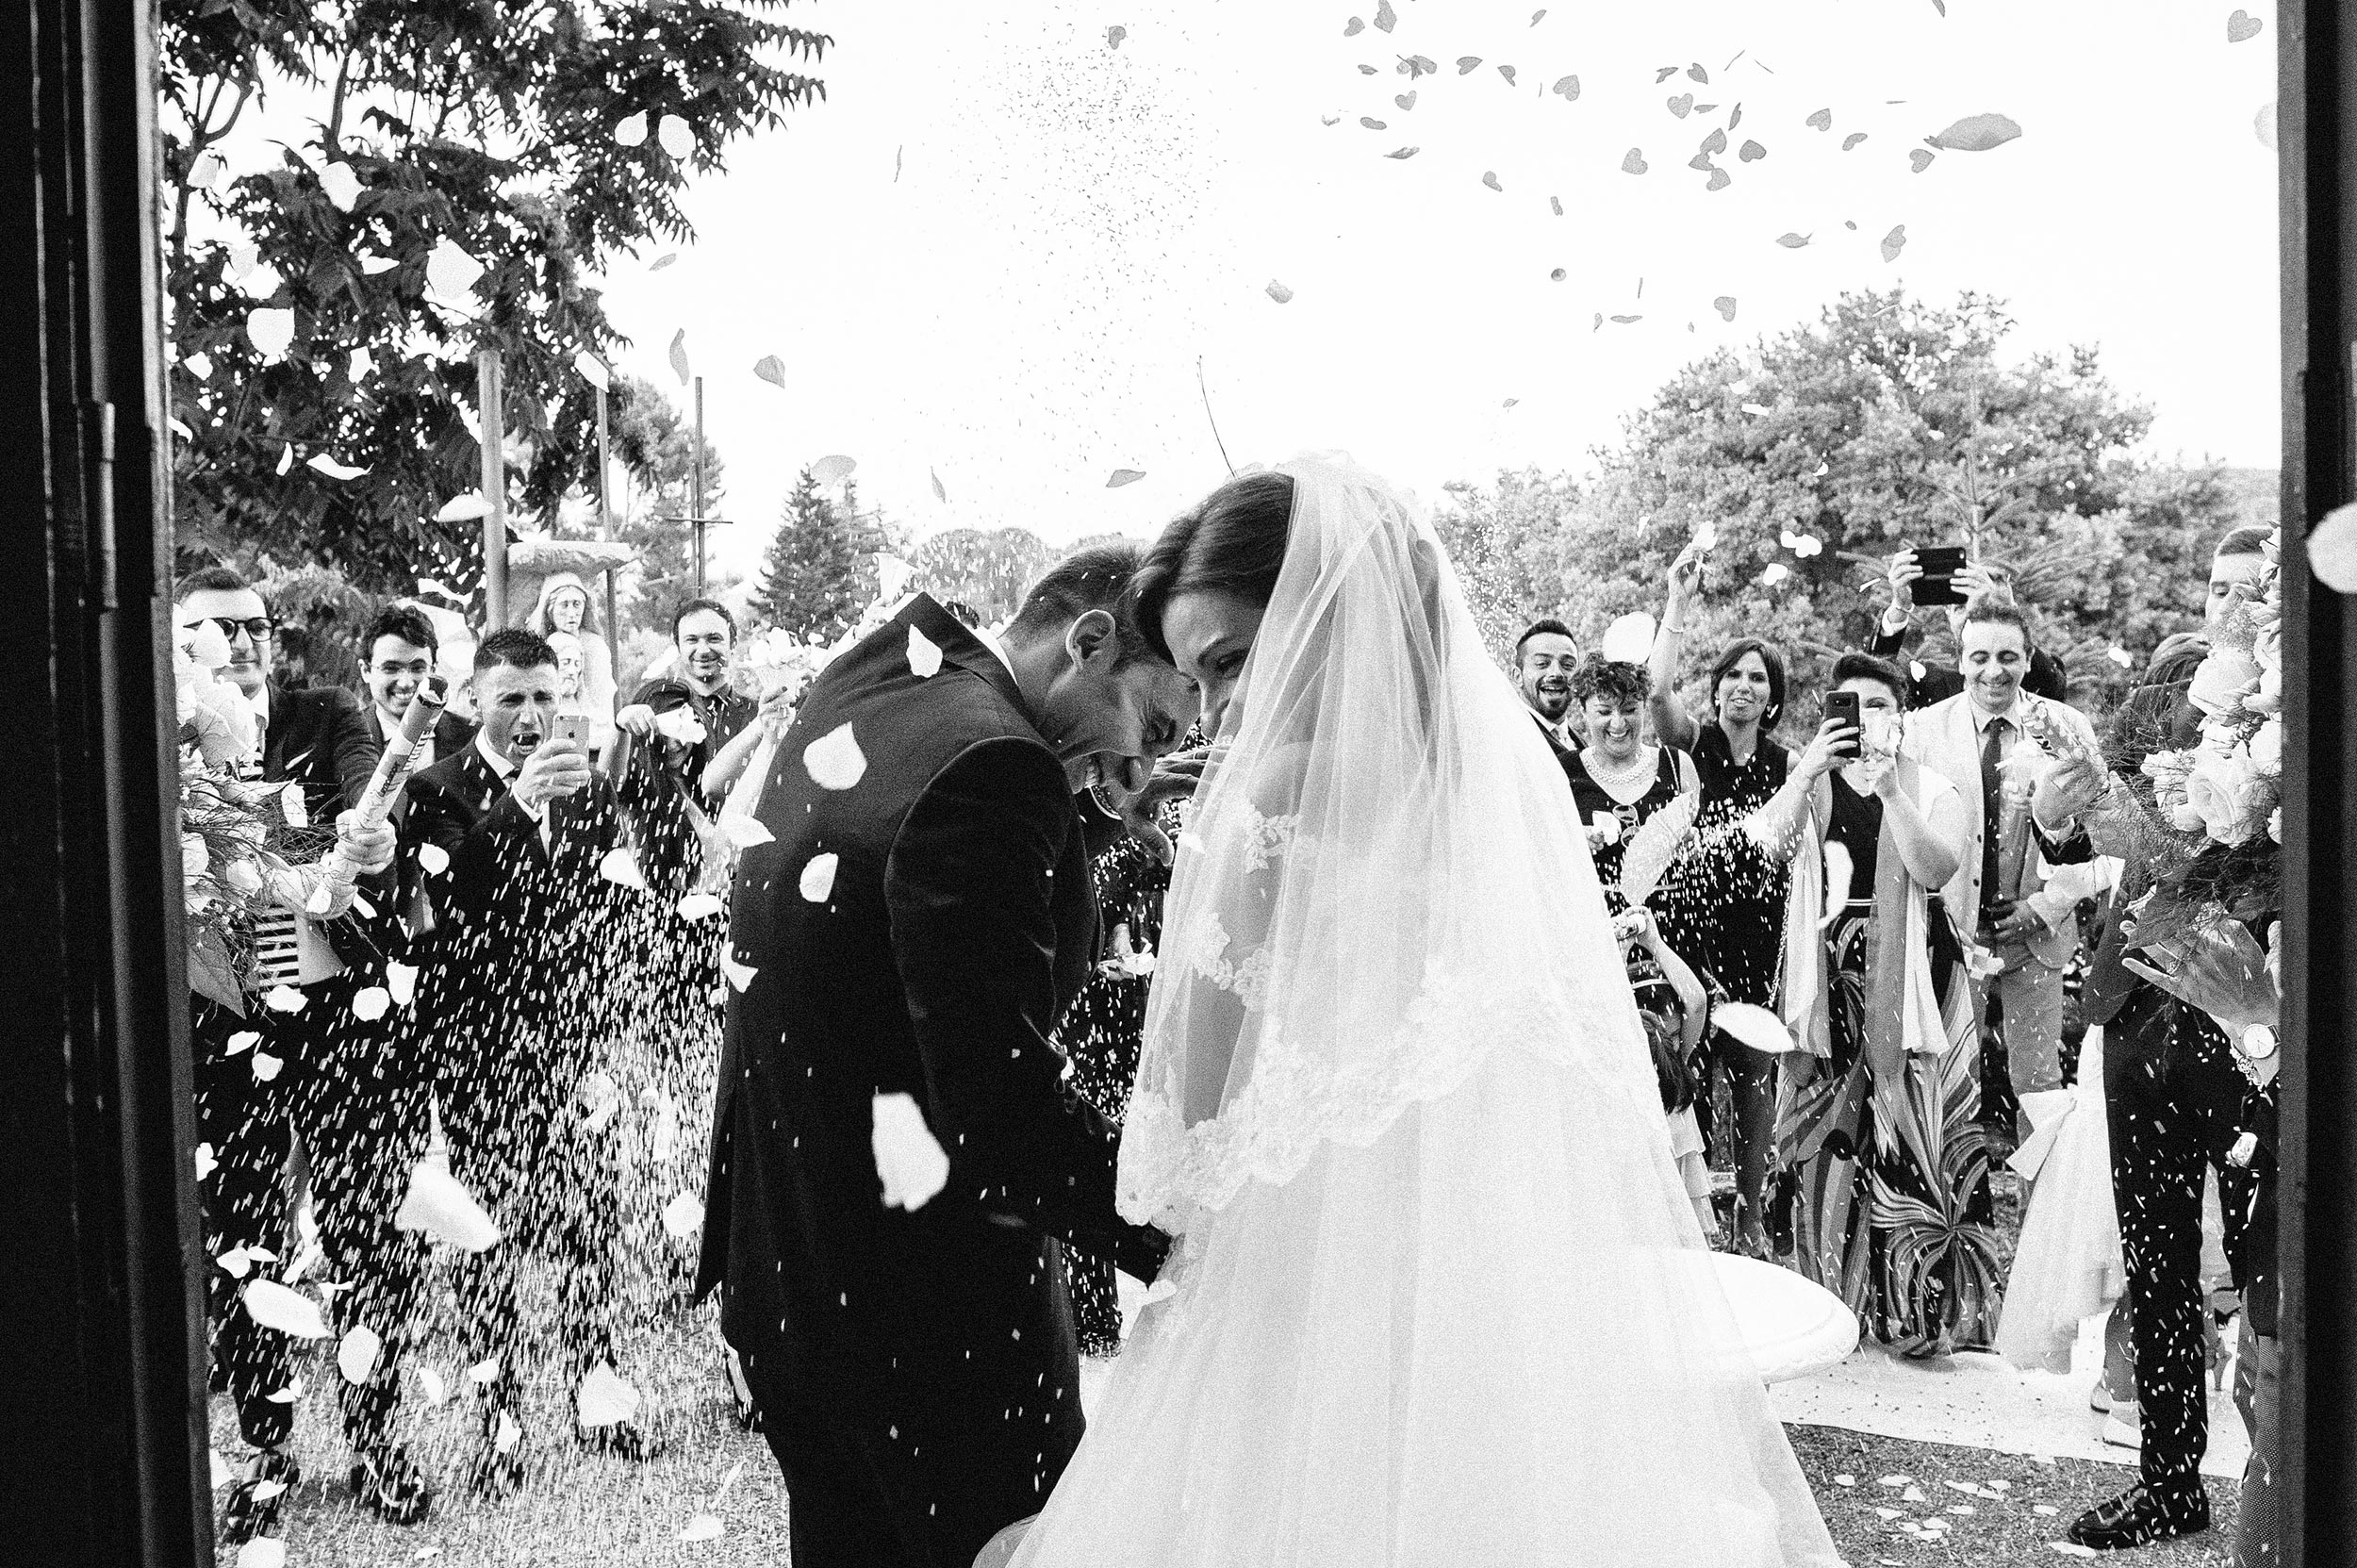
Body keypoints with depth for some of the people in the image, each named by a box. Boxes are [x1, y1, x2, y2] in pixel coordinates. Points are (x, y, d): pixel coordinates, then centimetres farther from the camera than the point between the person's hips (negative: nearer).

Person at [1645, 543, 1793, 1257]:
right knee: (1687, 1064, -2)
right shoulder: (1693, 742, 2)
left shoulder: (1788, 763, 8)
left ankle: (1750, 1212, 14)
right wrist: (1680, 604, -19)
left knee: (1754, 1069, 3)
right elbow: (1658, 689, -18)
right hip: (1688, 923, -2)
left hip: (1759, 930, 2)